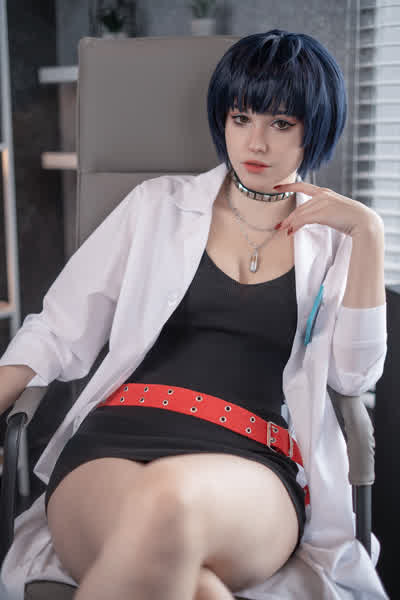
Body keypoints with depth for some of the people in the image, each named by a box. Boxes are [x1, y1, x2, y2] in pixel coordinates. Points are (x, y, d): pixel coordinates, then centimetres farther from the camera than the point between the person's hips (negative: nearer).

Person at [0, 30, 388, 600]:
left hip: (250, 469, 1)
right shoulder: (159, 203, 17)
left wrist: (368, 233, -1)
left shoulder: (332, 238, 17)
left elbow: (354, 375, 3)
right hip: (113, 444, 0)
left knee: (167, 496, -37)